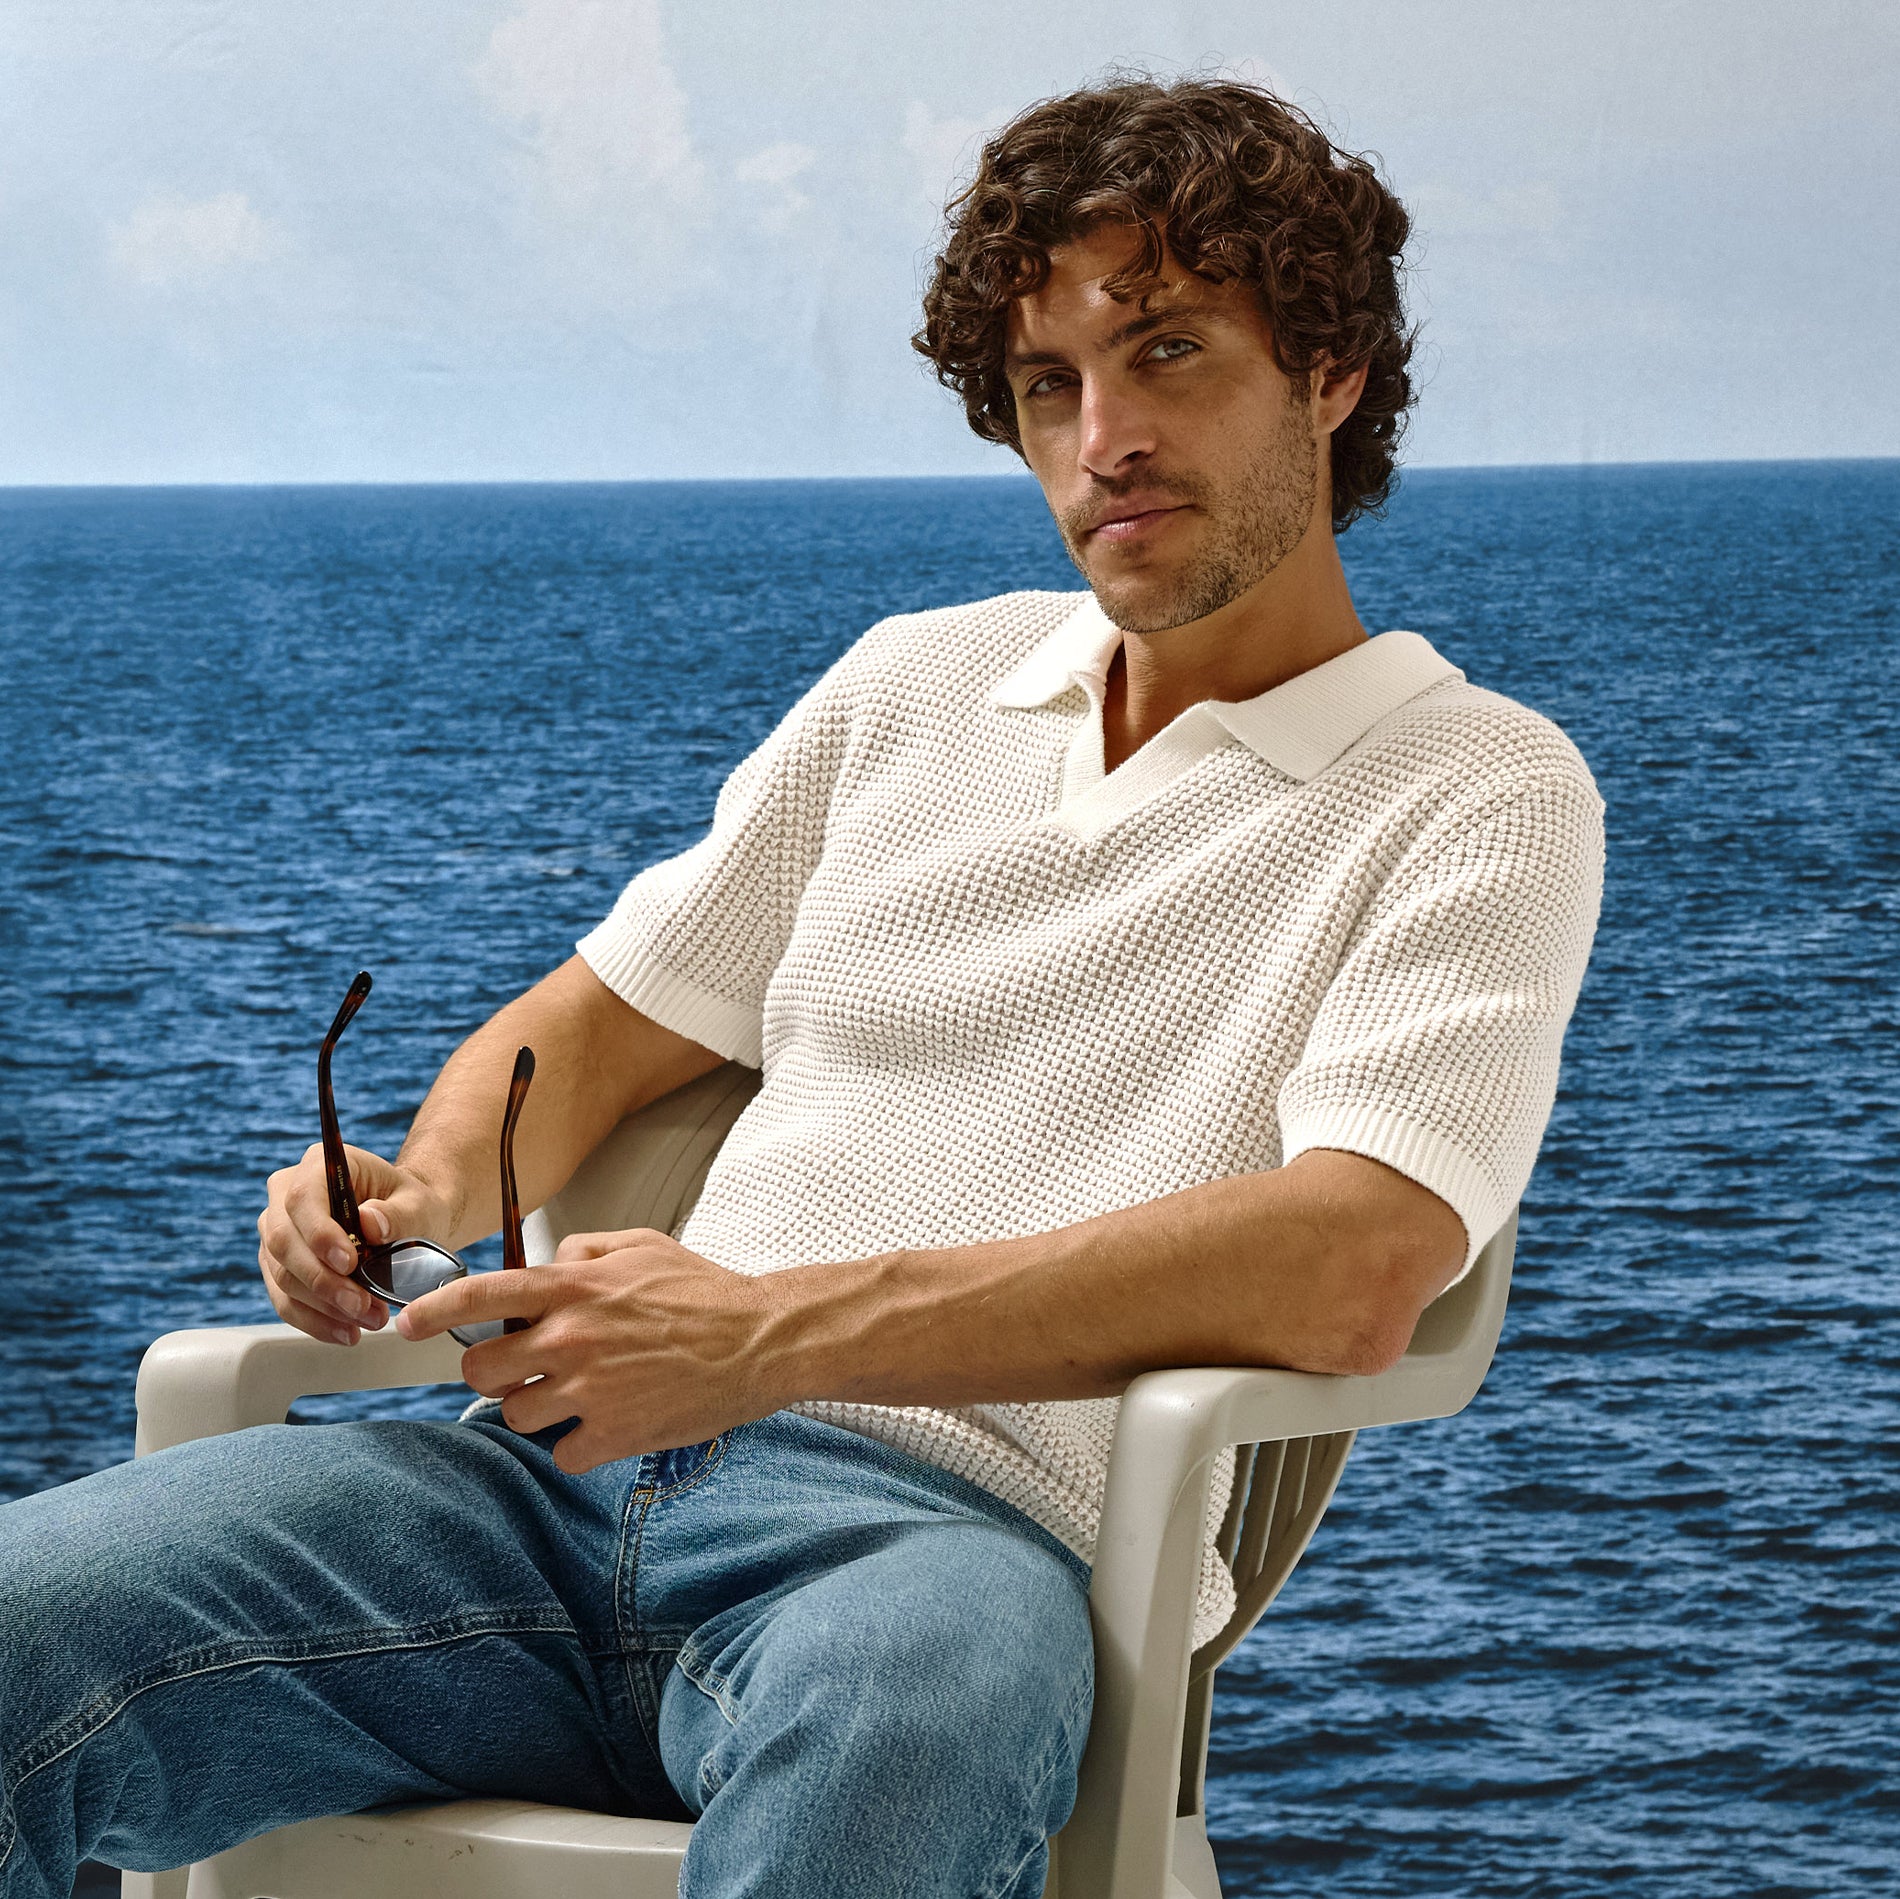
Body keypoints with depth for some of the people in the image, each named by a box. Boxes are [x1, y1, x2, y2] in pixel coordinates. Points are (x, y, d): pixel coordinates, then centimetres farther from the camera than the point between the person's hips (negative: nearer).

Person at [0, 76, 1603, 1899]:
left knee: (879, 1734, -44)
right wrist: (423, 1191, 4)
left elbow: (1347, 1272, -11)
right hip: (568, 1471, 5)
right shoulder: (915, 682, 24)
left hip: (957, 1524, -4)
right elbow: (601, 1020, 29)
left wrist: (777, 1333, -18)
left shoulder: (1485, 793, 5)